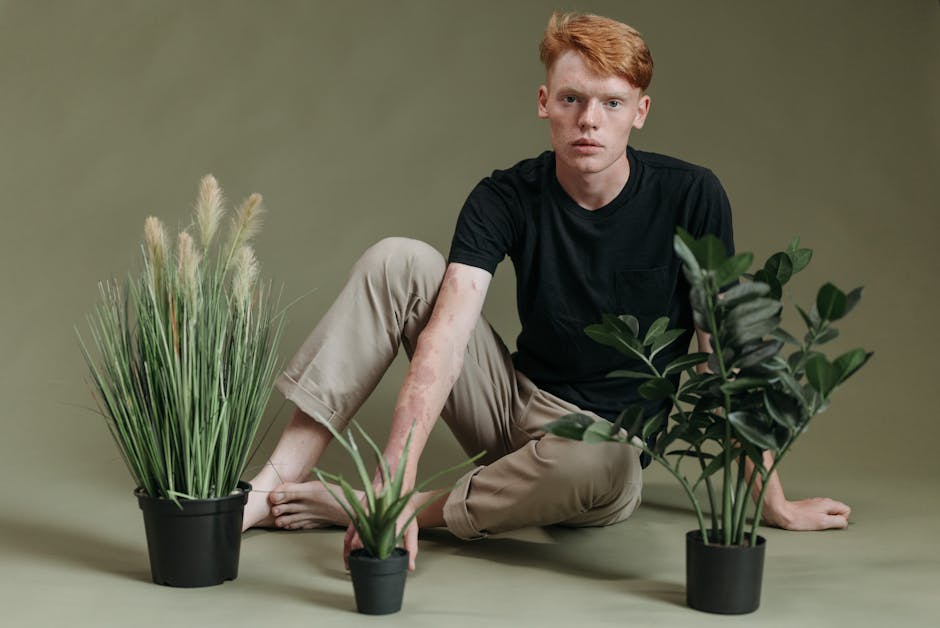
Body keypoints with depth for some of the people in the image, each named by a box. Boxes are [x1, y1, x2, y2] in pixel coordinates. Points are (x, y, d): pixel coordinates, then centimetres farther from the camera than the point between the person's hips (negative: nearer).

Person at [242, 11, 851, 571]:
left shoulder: (691, 197, -14)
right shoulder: (506, 199, -11)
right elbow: (448, 331, -24)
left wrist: (774, 502, -10)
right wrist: (397, 475, -37)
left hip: (609, 437, -2)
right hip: (516, 403, 2)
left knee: (606, 469, -41)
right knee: (399, 261, -16)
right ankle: (274, 483, -19)